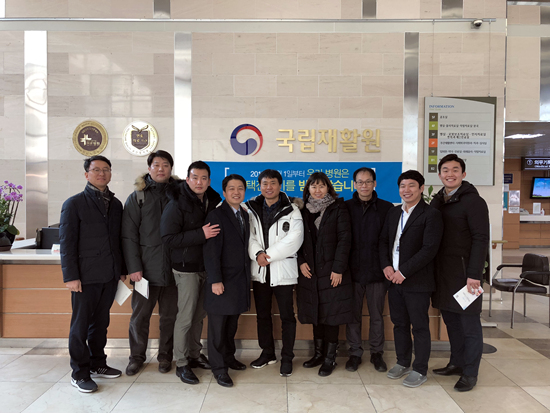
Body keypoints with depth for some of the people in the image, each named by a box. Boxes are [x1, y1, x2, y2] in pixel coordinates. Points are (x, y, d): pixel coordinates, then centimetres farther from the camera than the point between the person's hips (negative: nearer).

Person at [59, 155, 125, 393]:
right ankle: (79, 373, 18)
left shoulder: (115, 204, 11)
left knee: (101, 322, 15)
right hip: (86, 276, -5)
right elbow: (67, 242, -8)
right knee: (81, 324, 5)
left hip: (109, 275, 5)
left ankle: (97, 364, 29)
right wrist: (71, 276, -12)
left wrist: (122, 270, 11)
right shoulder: (74, 203, -3)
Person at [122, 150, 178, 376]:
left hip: (172, 268, 2)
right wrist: (134, 267, -9)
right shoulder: (137, 197, 3)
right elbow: (129, 235, -1)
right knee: (140, 315, 6)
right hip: (146, 268, -1)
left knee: (170, 315, 10)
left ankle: (165, 356, 26)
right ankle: (137, 356, 24)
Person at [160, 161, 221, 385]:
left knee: (199, 314, 15)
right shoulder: (177, 204, -13)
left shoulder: (213, 200, 5)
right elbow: (168, 237, -19)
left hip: (207, 266, 6)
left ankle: (194, 354, 31)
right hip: (186, 268, -6)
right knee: (185, 317, 1)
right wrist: (200, 234, -25)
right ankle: (181, 364, 15)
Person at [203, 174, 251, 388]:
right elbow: (211, 250, -14)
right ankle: (218, 367, 16)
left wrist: (247, 276, 10)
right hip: (222, 281, -6)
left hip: (240, 280, 7)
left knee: (232, 323, 16)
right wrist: (215, 280, -18)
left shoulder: (245, 215, 12)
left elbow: (245, 245, 12)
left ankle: (229, 357, 33)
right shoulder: (216, 215, -10)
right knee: (218, 324, 4)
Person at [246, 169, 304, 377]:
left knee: (287, 316, 4)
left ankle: (287, 358, 20)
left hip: (283, 270, -4)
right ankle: (267, 352, 33)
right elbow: (250, 235, 0)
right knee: (262, 314, 16)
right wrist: (257, 253, -18)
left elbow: (293, 239, -14)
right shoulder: (252, 209, 6)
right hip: (259, 270, 4)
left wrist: (269, 255, -17)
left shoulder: (291, 210, -4)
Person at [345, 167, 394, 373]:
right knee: (353, 315, 9)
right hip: (352, 271, 0)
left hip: (377, 271, 0)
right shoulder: (346, 207, 3)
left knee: (377, 315, 11)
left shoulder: (386, 208, 1)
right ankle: (355, 353, 24)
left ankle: (377, 353, 27)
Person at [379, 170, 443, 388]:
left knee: (420, 326, 5)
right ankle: (403, 363, 32)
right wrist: (386, 265, -2)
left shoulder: (431, 214, -10)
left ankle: (420, 370, 20)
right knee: (399, 323, 16)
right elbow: (384, 240, 14)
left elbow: (429, 249, -17)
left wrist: (404, 272, -18)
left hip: (417, 281, -6)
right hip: (394, 278, 6)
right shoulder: (393, 212, 11)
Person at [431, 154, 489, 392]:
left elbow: (481, 239, -13)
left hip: (464, 271, -6)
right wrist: (432, 269, 7)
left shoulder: (473, 201, -8)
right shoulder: (437, 201, 11)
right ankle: (456, 363, 29)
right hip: (442, 272, 6)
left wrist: (474, 274, -18)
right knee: (450, 320, 14)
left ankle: (470, 373, 16)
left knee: (469, 324, 3)